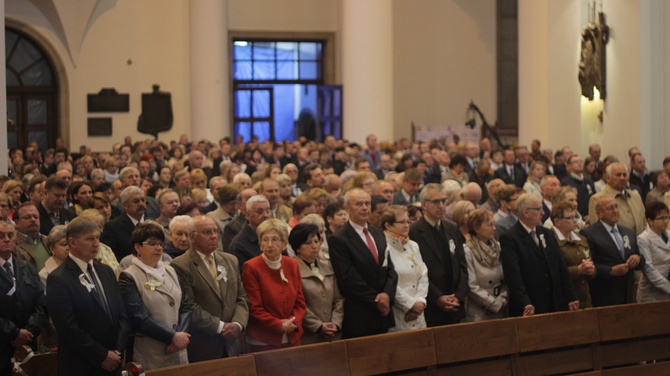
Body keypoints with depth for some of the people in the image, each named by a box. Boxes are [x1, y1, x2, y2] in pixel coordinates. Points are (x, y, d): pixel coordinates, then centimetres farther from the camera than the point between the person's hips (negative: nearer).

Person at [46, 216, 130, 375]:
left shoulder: (106, 271, 10)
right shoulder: (58, 280, -12)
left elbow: (122, 314, 10)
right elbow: (69, 328, -16)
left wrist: (117, 351, -4)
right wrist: (102, 356, -13)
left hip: (113, 363, 6)